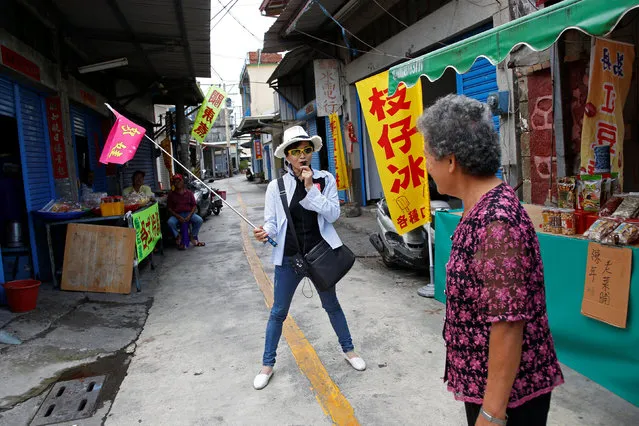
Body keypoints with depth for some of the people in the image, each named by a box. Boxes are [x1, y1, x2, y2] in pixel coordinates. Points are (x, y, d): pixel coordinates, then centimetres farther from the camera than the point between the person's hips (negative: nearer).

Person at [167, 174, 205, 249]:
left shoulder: (189, 193, 6)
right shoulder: (171, 194, 4)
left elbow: (194, 206, 4)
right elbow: (169, 208, 1)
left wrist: (189, 216, -14)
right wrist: (178, 217, -14)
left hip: (188, 213, 1)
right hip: (176, 215, -1)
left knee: (199, 220, -25)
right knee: (170, 222, -33)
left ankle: (193, 238, -3)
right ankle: (178, 239, -9)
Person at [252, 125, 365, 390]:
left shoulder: (325, 179, -4)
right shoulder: (276, 186, -6)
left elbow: (333, 214, -13)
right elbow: (272, 223, -5)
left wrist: (310, 188, -21)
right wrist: (265, 233, -27)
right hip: (289, 257, 0)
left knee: (331, 305, 19)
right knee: (278, 312, 10)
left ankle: (349, 350, 40)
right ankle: (267, 365, 27)